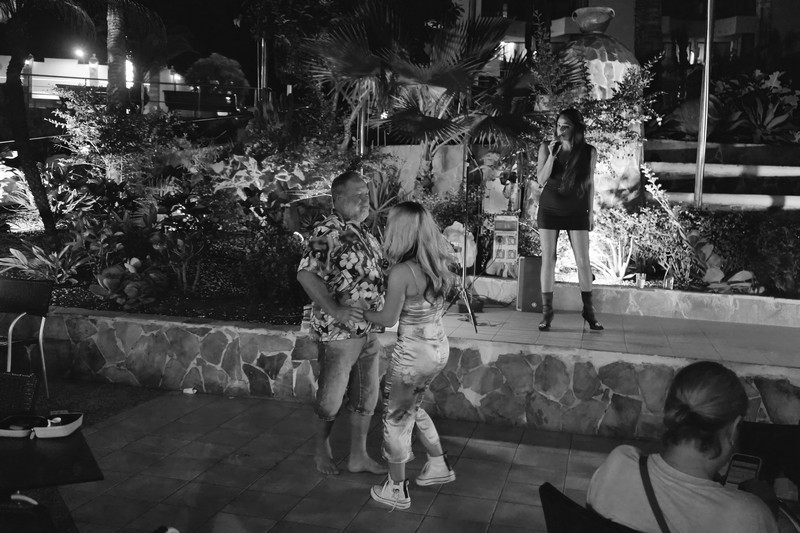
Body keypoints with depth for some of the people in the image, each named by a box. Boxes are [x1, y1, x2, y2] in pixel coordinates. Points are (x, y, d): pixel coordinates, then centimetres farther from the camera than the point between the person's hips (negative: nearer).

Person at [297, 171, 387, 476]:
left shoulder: (364, 234, 11)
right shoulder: (328, 232, -15)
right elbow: (306, 273, -25)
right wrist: (335, 310, -31)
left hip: (369, 330, 8)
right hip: (338, 332, -8)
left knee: (365, 397, 15)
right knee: (331, 398, 8)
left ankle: (358, 456, 30)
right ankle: (322, 448, 33)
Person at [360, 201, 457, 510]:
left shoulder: (401, 272, -23)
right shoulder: (438, 263, -1)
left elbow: (388, 319, -14)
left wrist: (359, 312, 2)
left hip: (413, 353, -7)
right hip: (439, 347, 7)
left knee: (396, 417, 12)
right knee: (411, 408, 29)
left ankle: (396, 490, 26)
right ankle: (439, 464, 39)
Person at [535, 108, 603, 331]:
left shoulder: (589, 152, -3)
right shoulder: (546, 147, -4)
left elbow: (590, 184, 6)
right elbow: (541, 180, -9)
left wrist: (591, 212, 6)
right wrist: (552, 155, -20)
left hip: (577, 212, 0)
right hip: (549, 210, 0)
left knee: (583, 261, -1)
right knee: (548, 259, 0)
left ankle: (588, 310, 13)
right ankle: (546, 311, 6)